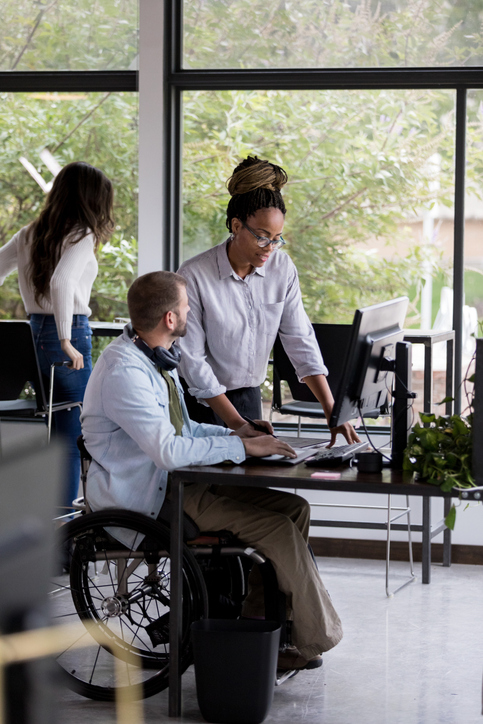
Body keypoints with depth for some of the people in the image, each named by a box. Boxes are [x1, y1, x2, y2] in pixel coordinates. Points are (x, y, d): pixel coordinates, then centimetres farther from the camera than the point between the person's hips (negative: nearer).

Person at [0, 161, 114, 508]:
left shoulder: (29, 235, 11)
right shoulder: (81, 236, -10)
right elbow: (61, 282, -26)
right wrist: (67, 342, -22)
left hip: (33, 333, 7)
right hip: (69, 333, -7)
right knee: (70, 440, -1)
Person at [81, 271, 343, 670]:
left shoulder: (158, 356, 11)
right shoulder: (124, 371, -22)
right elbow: (168, 450, -29)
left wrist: (231, 433, 9)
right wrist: (242, 448, -21)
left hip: (176, 483, 10)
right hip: (144, 501, -10)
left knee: (294, 508, 0)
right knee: (277, 529, -18)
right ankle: (317, 637, 0)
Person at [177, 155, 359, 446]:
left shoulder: (283, 268, -3)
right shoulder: (194, 276, -19)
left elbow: (300, 340, -2)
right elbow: (191, 359, -19)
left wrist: (332, 411, -13)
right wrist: (237, 424, -24)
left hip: (249, 398, 4)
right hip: (202, 401, -4)